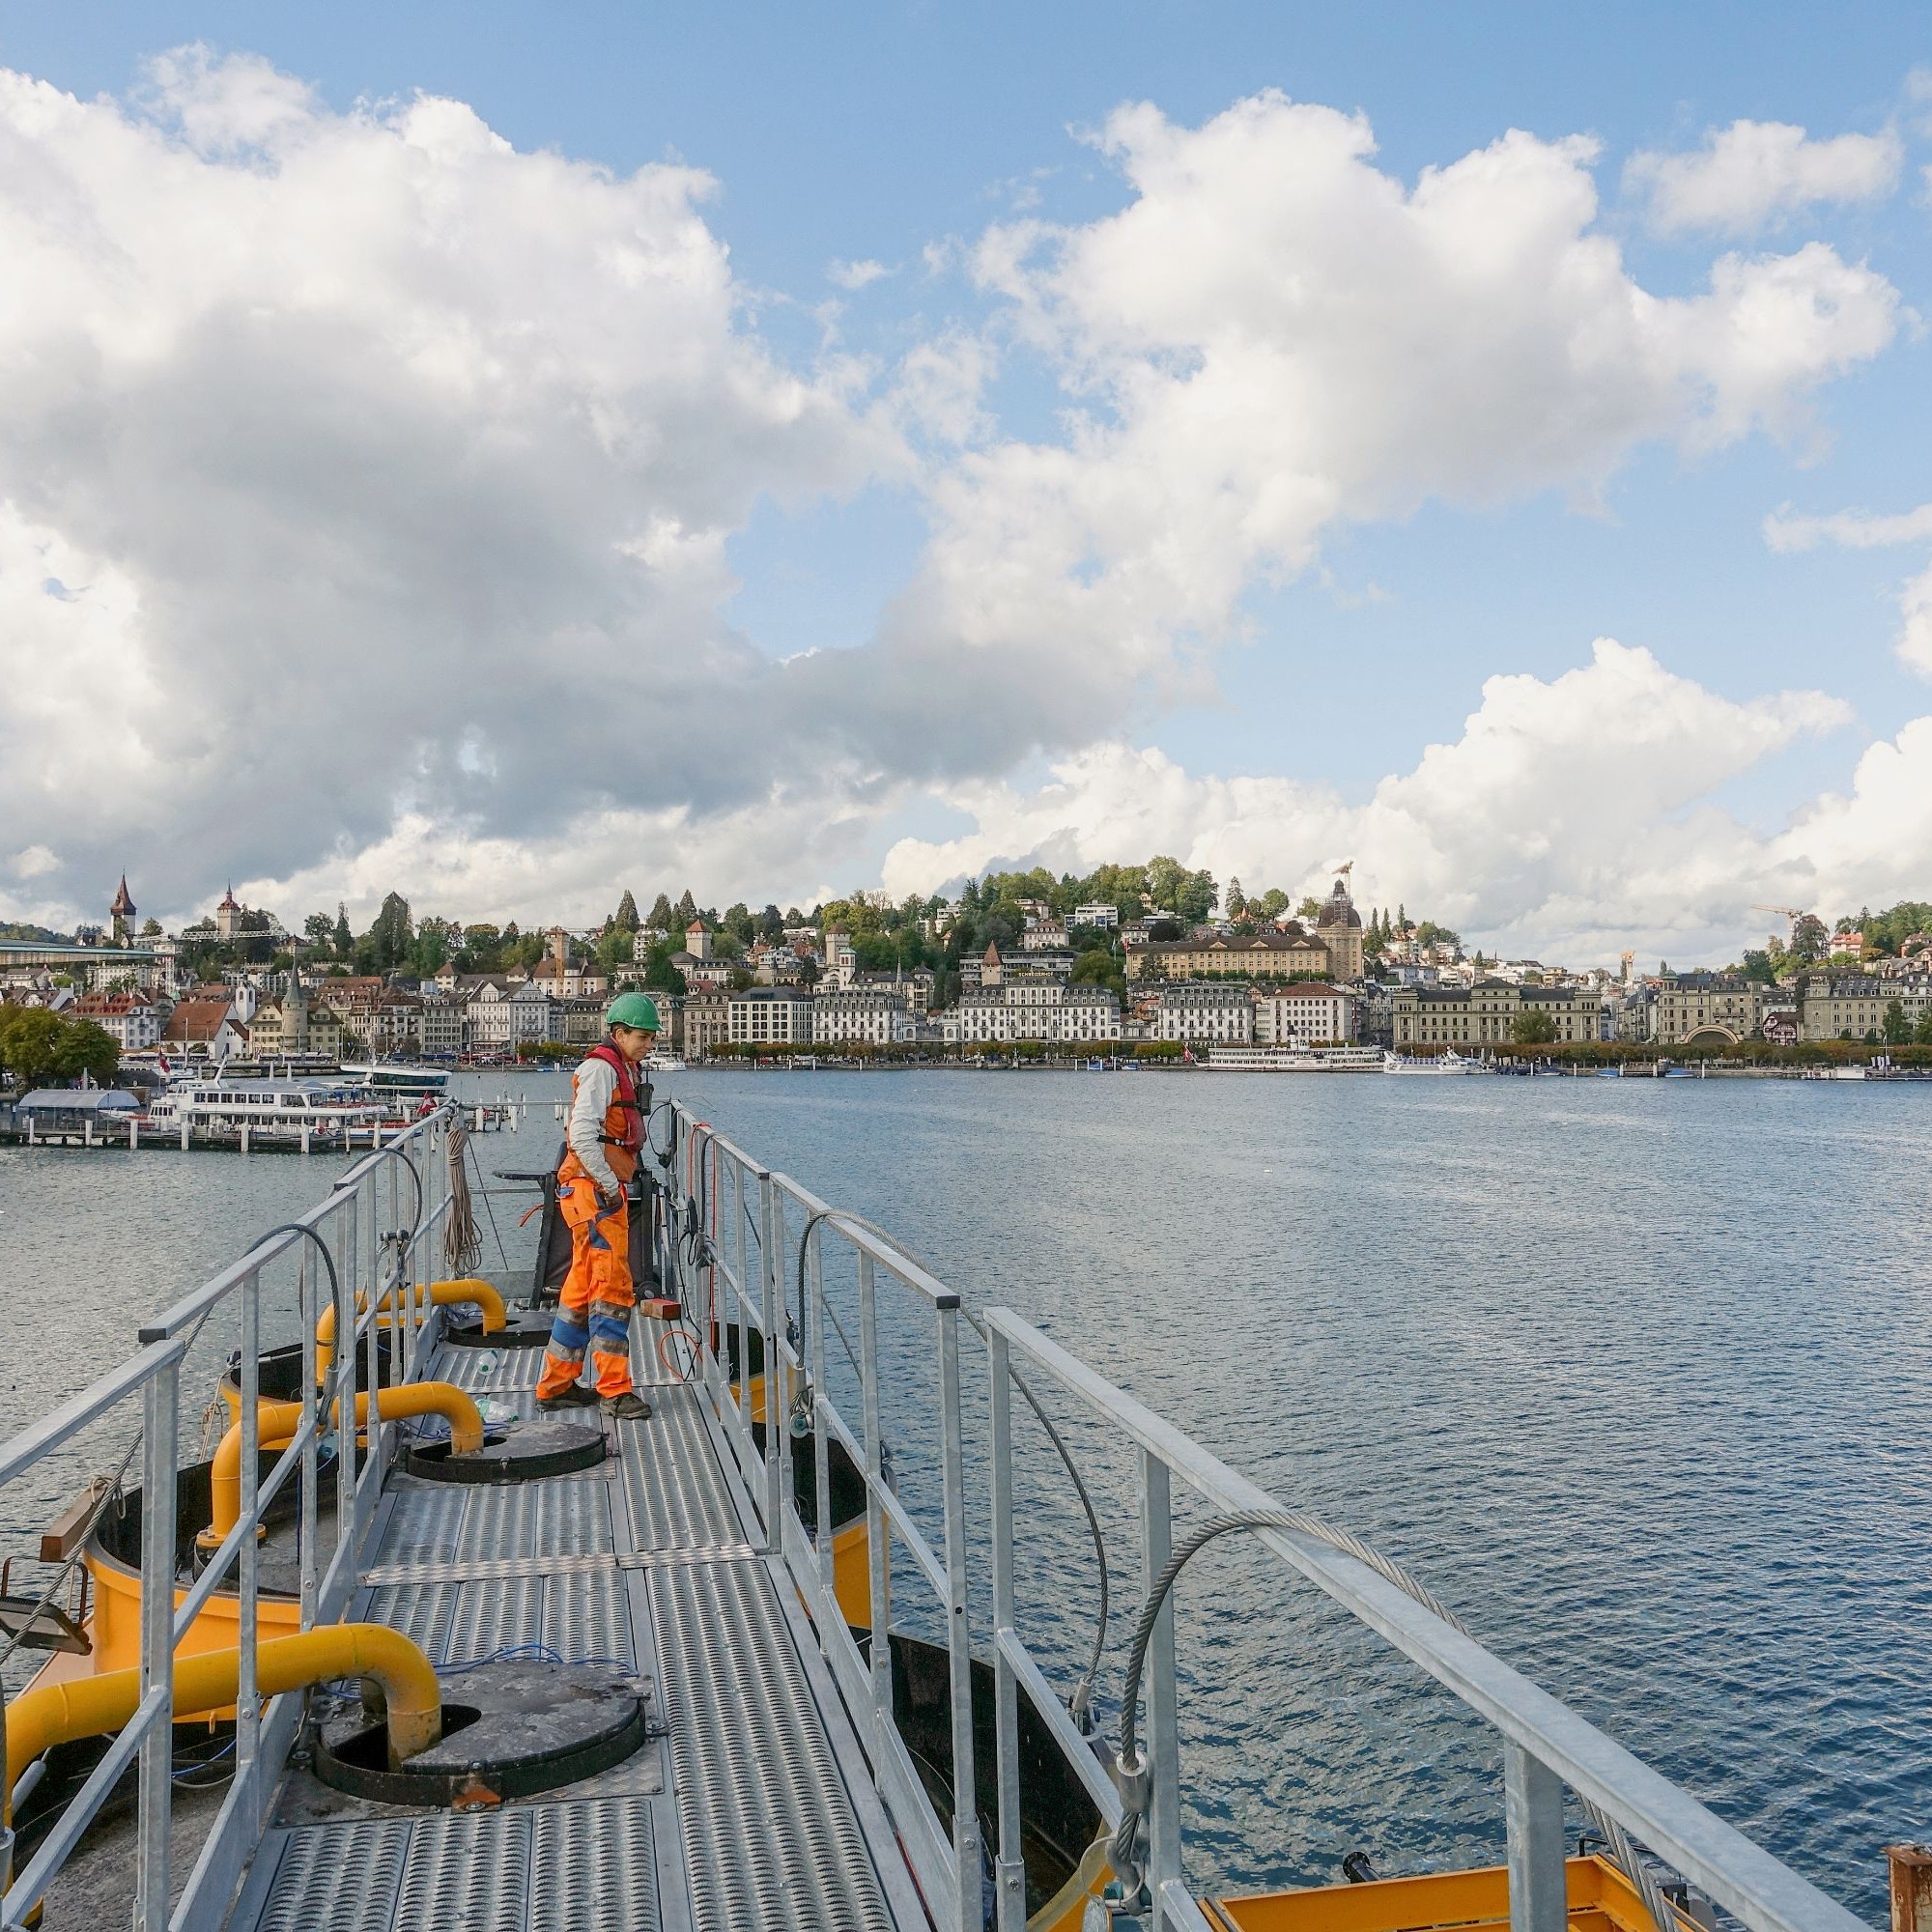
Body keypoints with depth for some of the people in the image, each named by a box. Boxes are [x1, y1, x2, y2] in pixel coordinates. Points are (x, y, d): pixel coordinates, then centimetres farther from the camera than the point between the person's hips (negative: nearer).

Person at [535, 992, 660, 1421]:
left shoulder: (623, 1070, 20)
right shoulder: (601, 1067, -11)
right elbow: (583, 1135, -21)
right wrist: (610, 1186, -18)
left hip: (605, 1189, 10)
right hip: (594, 1190, -10)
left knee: (583, 1289, 14)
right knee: (612, 1288, -9)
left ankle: (556, 1386, 22)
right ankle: (616, 1390, -4)